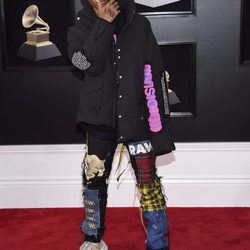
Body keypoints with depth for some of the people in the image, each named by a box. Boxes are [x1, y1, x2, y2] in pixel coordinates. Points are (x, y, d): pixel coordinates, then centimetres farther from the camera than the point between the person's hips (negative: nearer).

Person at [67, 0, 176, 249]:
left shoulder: (139, 25, -2)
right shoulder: (80, 28, 3)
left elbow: (154, 76, -5)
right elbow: (88, 64, -17)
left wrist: (159, 124, -9)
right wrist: (103, 23, -15)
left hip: (136, 118, -2)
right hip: (99, 118, 2)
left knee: (148, 183, -3)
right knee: (93, 179, 11)